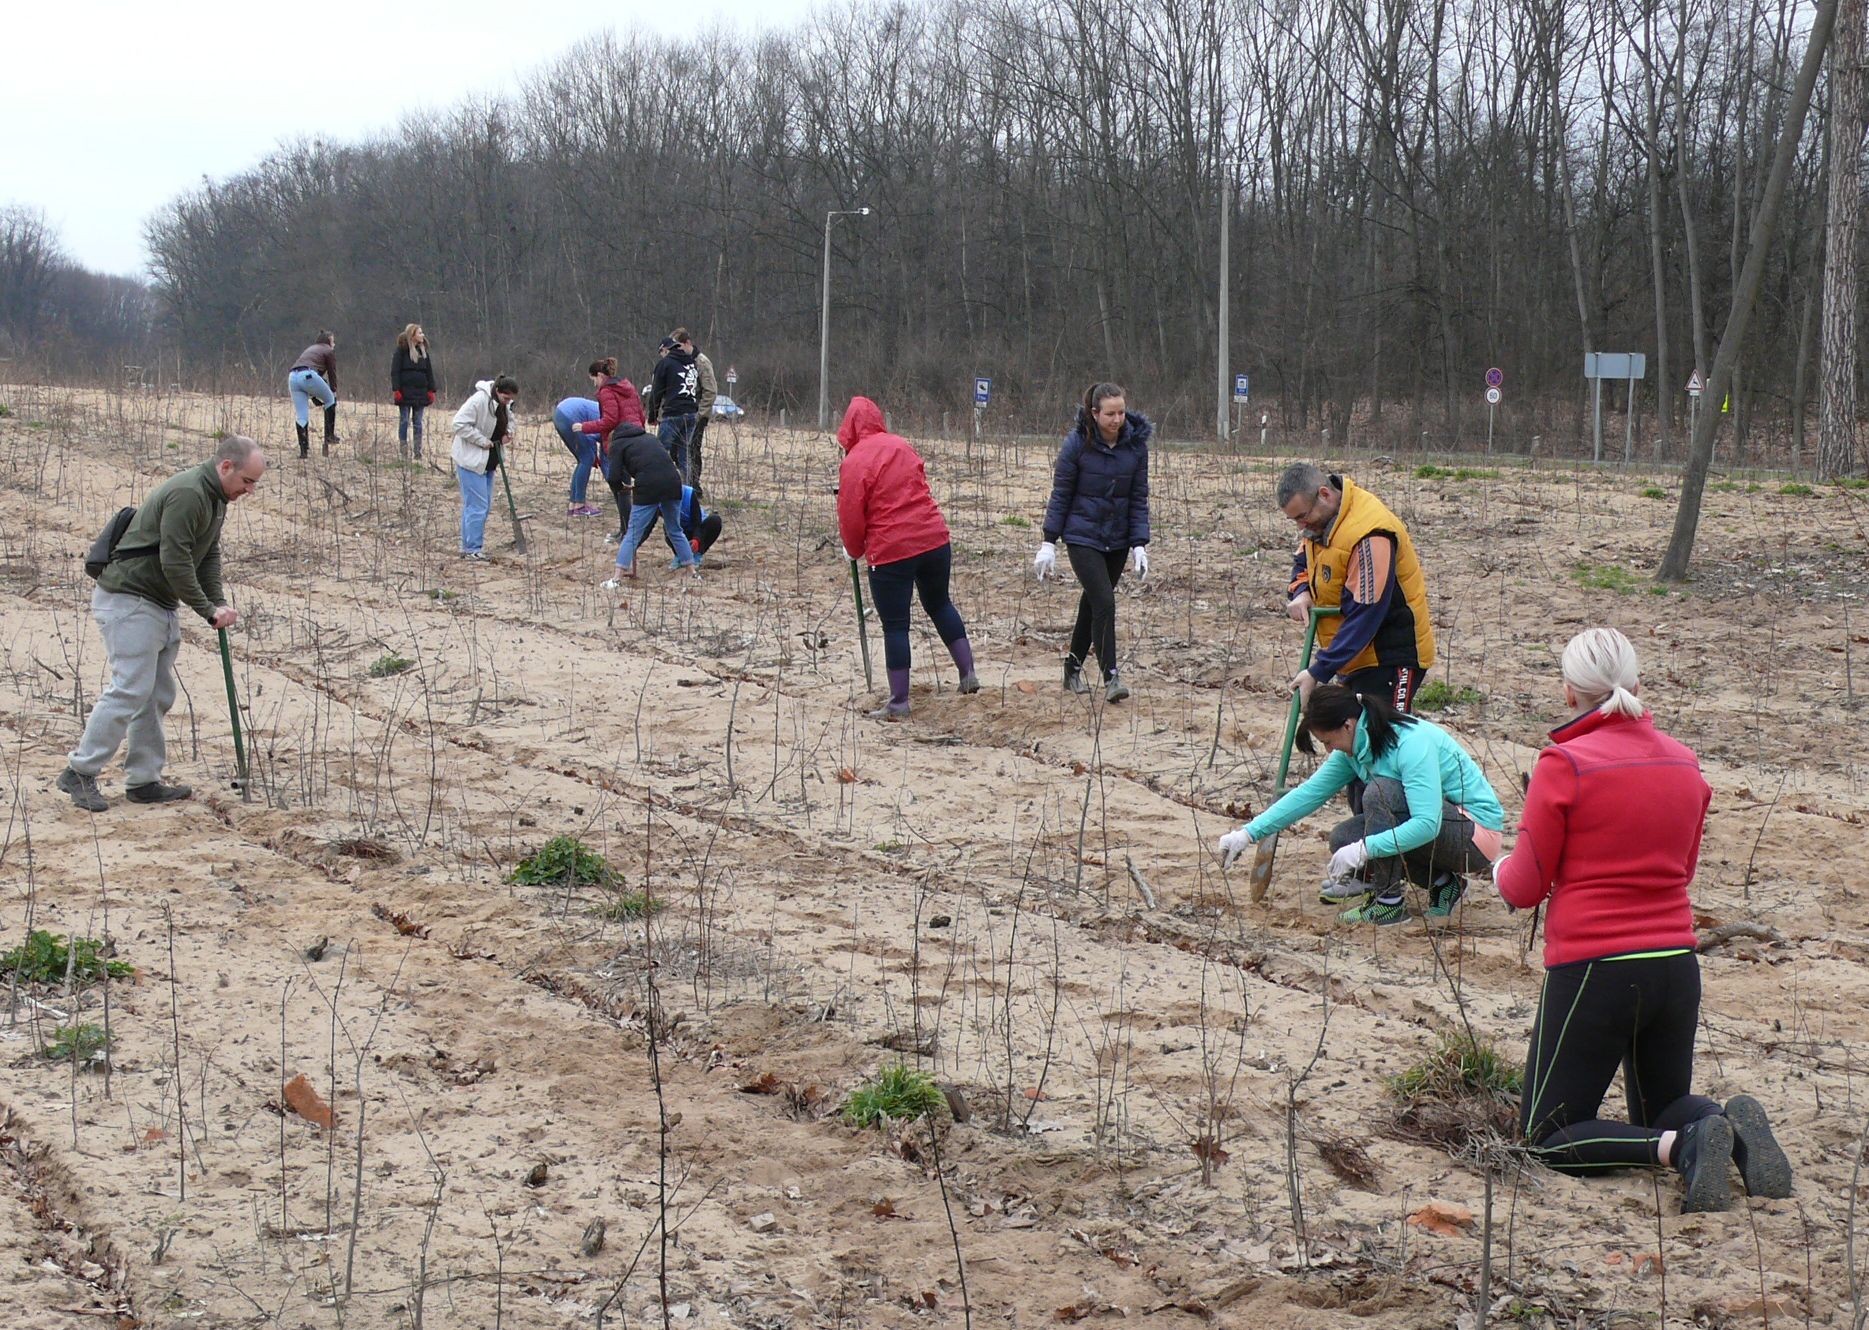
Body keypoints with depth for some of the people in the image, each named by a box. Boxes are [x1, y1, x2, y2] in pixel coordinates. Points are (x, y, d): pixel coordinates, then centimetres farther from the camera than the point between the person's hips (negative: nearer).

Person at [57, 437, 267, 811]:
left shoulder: (215, 498, 13)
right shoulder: (187, 494, -21)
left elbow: (208, 556, 17)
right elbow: (174, 562, -24)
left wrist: (219, 603, 2)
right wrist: (208, 610, -16)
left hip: (160, 605, 10)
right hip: (128, 600, -10)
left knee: (159, 695, 9)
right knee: (131, 689, -14)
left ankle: (144, 781, 13)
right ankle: (80, 773, -7)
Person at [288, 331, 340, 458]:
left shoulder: (310, 349, 34)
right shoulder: (329, 351, 15)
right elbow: (332, 375, 13)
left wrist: (313, 398, 31)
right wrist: (334, 394, 24)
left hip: (292, 377, 6)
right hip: (309, 376, -6)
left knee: (301, 417, 8)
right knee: (330, 400, 19)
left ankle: (303, 450, 2)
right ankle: (330, 435, 16)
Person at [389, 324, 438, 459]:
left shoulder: (423, 352, 10)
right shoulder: (401, 351, -5)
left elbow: (429, 372, 13)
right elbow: (395, 371, -8)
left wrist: (431, 391, 6)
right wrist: (396, 390, -16)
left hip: (420, 392, 4)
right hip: (405, 392, -4)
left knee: (418, 422, 6)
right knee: (404, 421, 1)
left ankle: (418, 450, 9)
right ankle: (403, 450, 4)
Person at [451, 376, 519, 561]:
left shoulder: (504, 404, 4)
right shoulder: (479, 400, -22)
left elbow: (509, 420, 24)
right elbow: (460, 423, -25)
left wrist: (507, 433, 2)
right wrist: (483, 441, -23)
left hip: (488, 461, 9)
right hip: (471, 460, -9)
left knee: (485, 504, 12)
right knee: (477, 504, -10)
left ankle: (469, 547, 20)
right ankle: (472, 549, -5)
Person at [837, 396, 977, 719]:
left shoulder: (855, 462, -10)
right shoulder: (902, 446, 7)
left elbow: (851, 515, -8)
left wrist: (854, 550, 11)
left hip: (890, 551, -5)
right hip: (934, 539, 6)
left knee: (894, 624, 3)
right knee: (939, 604, 24)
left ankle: (899, 701, 6)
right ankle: (968, 674, 25)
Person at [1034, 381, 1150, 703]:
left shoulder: (1136, 444, -3)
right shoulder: (1078, 442, -12)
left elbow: (1139, 498, 2)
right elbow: (1060, 494, -5)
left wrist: (1139, 544, -4)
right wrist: (1049, 543, -5)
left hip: (1117, 540, 4)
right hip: (1082, 537, -4)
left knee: (1092, 603, 13)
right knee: (1104, 603, -14)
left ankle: (1074, 668, 29)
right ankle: (1110, 677, -11)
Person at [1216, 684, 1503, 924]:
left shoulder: (1413, 743, -28)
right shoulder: (1356, 747, -1)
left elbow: (1427, 825, -35)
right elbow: (1310, 793, 1)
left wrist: (1363, 849, -38)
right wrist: (1249, 833, -4)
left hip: (1477, 835, -9)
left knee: (1380, 791, -28)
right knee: (1342, 838, -7)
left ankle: (1389, 903, -19)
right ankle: (1442, 884, 4)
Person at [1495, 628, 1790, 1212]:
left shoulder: (1564, 765, -13)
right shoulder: (1684, 762, 5)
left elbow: (1525, 887, -6)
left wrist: (1500, 868, 15)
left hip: (1591, 970, -6)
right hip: (1677, 966, 6)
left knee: (1548, 1136, 6)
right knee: (1661, 1109, 26)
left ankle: (1682, 1146, -18)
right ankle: (1734, 1128, -7)